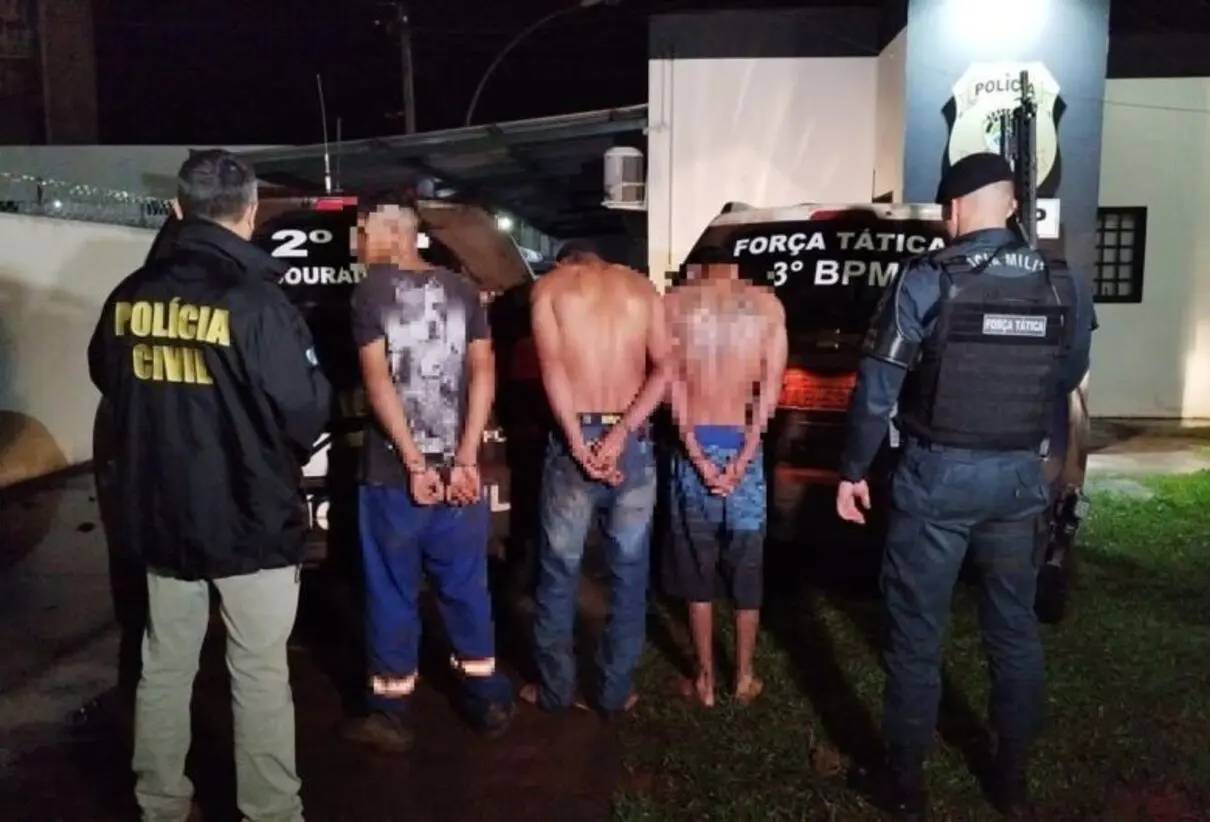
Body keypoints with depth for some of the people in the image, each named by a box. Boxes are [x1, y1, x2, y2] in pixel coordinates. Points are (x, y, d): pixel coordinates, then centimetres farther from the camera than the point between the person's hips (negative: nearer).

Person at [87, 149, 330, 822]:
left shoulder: (130, 297, 0)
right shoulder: (256, 300, -20)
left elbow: (109, 383, 16)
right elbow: (305, 412, -18)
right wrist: (285, 452, 4)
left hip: (159, 512, 6)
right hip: (252, 516, -6)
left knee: (165, 667, 18)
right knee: (261, 675, 7)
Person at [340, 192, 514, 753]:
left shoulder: (371, 290, -3)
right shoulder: (462, 290, 7)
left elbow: (378, 383, -12)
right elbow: (483, 374, -1)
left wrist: (414, 464, -12)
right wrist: (465, 461, -5)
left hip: (392, 473, -3)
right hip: (456, 469, 4)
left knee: (393, 595, 8)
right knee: (466, 587, 15)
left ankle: (392, 716, 19)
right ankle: (490, 701, 24)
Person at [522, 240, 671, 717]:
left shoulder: (549, 285, 5)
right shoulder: (642, 287, 12)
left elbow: (553, 367, -9)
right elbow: (664, 369, -2)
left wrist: (579, 444, -14)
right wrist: (621, 433, -10)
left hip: (574, 439, -2)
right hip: (634, 443, 2)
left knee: (559, 571, 10)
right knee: (629, 573, 11)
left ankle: (555, 690, 21)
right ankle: (616, 692, 21)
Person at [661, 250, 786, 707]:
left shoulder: (675, 303, -1)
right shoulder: (768, 305, 0)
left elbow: (673, 383, -8)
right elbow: (770, 391, -6)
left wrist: (696, 454, -10)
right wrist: (742, 459, -7)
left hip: (694, 446, 0)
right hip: (744, 447, 1)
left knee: (696, 571, 11)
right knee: (747, 571, 13)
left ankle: (705, 681, 19)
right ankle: (744, 679, 24)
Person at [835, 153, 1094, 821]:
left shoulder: (926, 279, -12)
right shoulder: (1065, 286, 1)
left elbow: (878, 386, -12)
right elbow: (1066, 381, 14)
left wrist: (853, 470, -2)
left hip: (937, 477, -4)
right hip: (1020, 478, 5)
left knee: (917, 632, 7)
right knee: (1014, 630, 17)